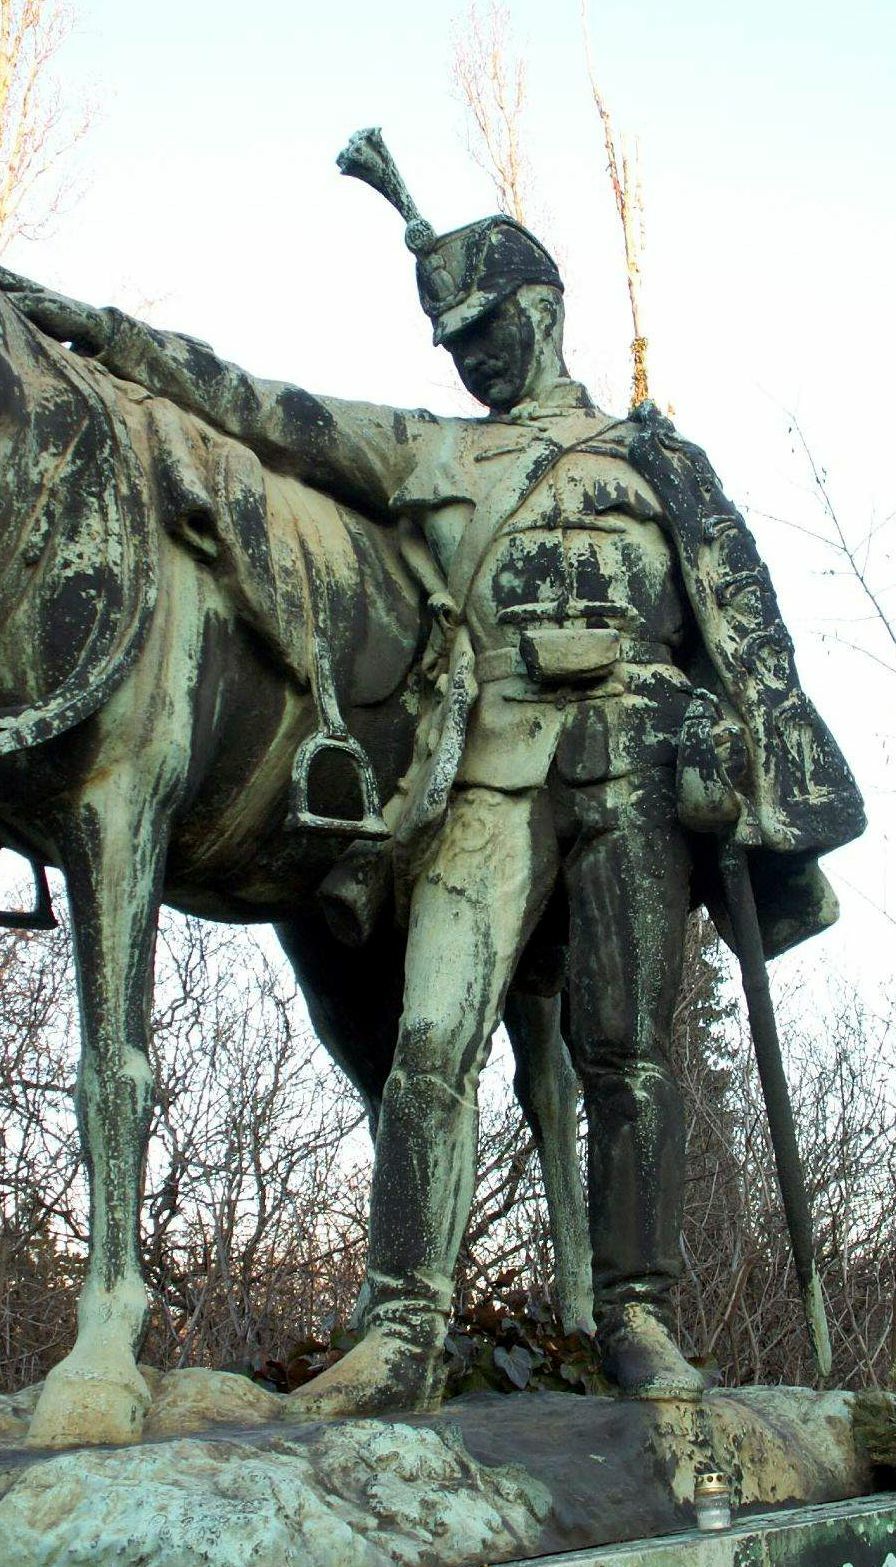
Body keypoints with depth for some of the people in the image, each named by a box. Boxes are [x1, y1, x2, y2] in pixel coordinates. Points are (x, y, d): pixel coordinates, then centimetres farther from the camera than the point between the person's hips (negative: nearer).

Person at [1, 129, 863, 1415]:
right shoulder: (421, 455, 23)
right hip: (490, 771, 1)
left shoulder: (654, 456, 19)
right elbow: (258, 408, 18)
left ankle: (637, 1320, 7)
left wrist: (781, 777, -1)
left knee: (628, 1054, -2)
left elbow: (743, 611, 11)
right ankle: (404, 1332, -11)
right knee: (434, 1042, -11)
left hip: (637, 765, -1)